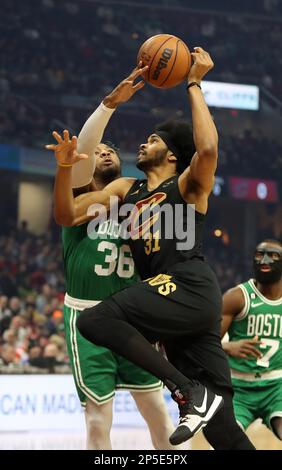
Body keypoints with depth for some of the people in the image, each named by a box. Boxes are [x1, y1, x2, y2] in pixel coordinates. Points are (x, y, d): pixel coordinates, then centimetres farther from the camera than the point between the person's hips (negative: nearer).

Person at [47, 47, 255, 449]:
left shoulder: (188, 185, 6)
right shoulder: (126, 190, 26)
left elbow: (207, 149, -17)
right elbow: (69, 215, 20)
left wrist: (194, 85, -10)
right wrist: (65, 169, 4)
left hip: (190, 288, -7)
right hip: (172, 299, 7)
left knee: (95, 321, -24)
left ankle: (190, 393, -24)